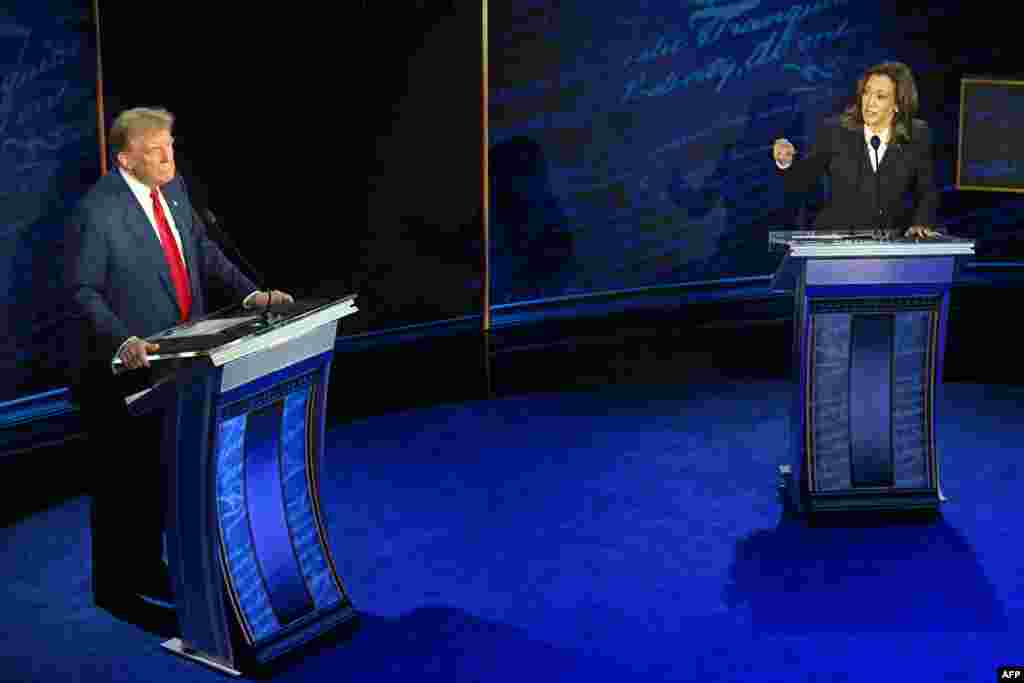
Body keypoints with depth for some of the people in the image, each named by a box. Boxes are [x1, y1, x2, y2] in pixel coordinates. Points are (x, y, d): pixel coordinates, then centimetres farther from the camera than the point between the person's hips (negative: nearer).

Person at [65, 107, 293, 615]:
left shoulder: (173, 188, 5)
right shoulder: (96, 212, -18)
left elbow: (202, 250, 15)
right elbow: (83, 291, -18)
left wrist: (250, 293, 3)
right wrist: (122, 341, -32)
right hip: (123, 369, -7)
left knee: (158, 472, 17)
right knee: (123, 478, 5)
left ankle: (149, 571, 32)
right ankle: (117, 587, 20)